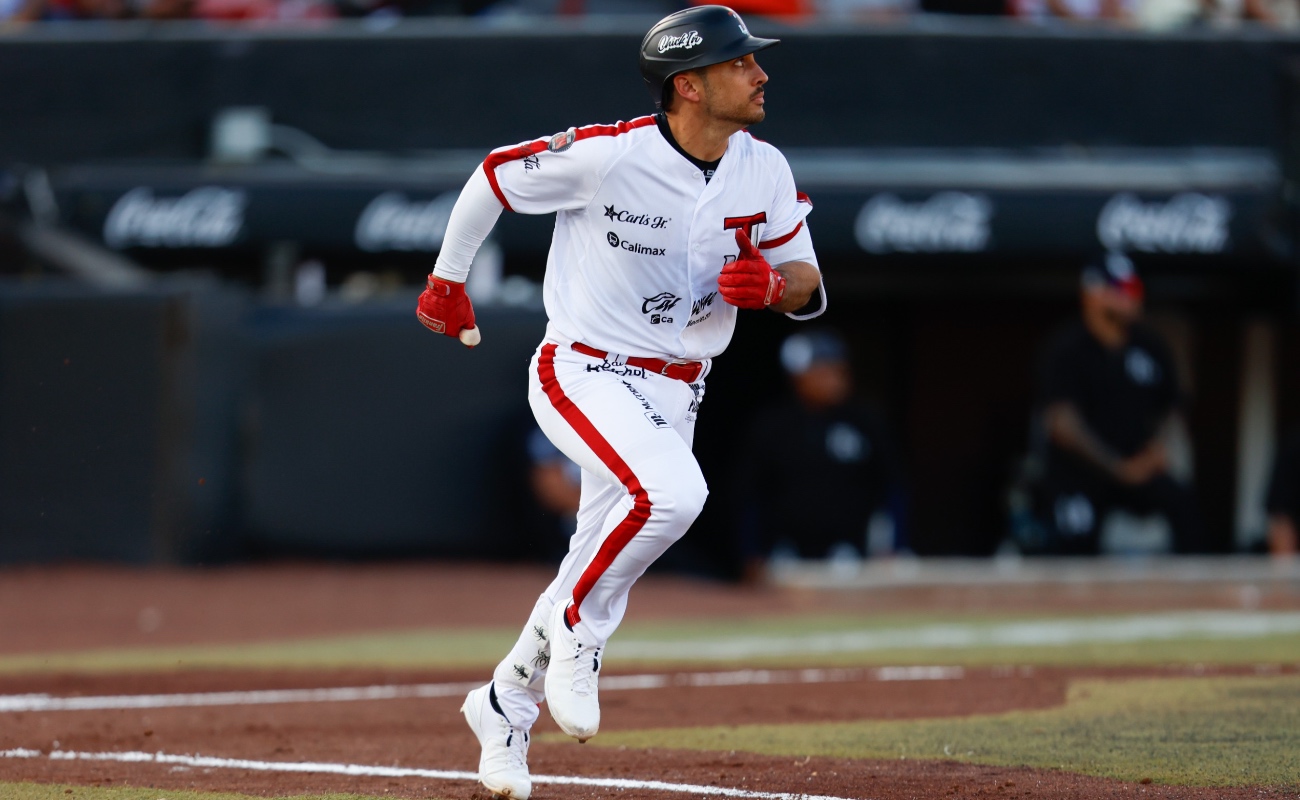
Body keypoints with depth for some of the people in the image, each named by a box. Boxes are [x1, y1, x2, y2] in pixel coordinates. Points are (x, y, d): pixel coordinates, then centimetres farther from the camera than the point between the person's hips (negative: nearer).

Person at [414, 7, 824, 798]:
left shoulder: (765, 171, -4)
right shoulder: (607, 156, -20)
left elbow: (809, 289, 3)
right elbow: (494, 177, -5)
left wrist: (774, 284, -21)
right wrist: (447, 281, 7)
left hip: (673, 394, 6)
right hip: (584, 373, -6)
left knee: (602, 571, 9)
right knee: (672, 491, -32)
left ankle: (505, 705, 31)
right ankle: (574, 629, -10)